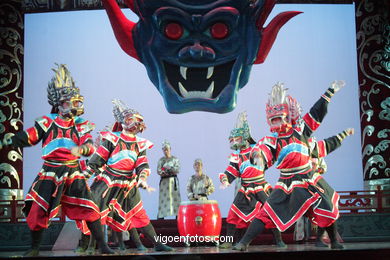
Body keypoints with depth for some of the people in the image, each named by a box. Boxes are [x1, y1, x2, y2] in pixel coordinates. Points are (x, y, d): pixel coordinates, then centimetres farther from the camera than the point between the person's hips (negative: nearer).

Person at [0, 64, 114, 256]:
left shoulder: (80, 125, 1)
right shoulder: (47, 122, 0)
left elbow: (89, 146, -12)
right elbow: (27, 137, 1)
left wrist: (81, 149, -34)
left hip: (73, 174, 0)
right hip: (50, 174, 0)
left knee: (90, 210, -6)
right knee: (38, 212, 3)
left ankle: (102, 246, 4)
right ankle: (34, 248, 23)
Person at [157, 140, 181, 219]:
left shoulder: (175, 159, 8)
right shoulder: (161, 160, 11)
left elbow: (177, 169, -4)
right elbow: (158, 171, 0)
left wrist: (167, 167, -13)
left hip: (173, 180, -1)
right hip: (164, 181, 1)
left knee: (175, 198, -7)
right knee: (163, 199, -5)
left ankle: (178, 216, -10)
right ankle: (160, 217, -6)